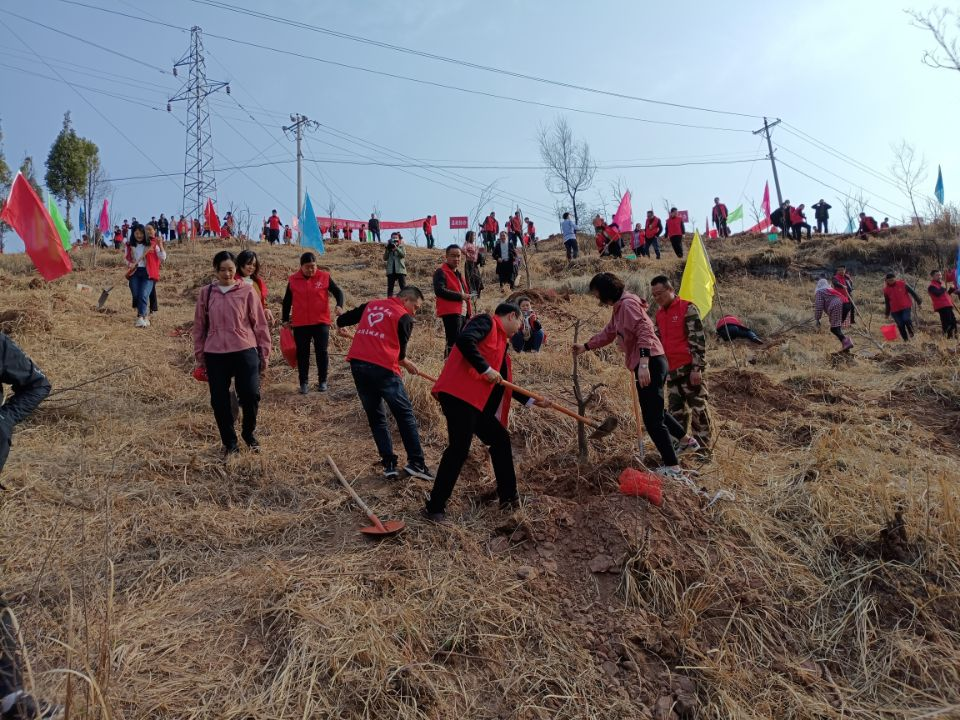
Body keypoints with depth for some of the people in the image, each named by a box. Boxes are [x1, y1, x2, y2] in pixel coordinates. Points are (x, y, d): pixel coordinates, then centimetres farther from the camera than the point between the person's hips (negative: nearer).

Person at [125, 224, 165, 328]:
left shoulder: (151, 244, 2)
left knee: (143, 295, -18)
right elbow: (127, 259, 19)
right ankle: (146, 316, 15)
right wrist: (130, 264, -4)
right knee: (136, 296, -1)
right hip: (134, 273, 4)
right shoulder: (130, 246, 11)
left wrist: (160, 246, -19)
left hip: (148, 273, -4)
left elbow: (162, 258, -3)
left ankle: (140, 318, -21)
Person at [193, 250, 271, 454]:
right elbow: (199, 326, 11)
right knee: (219, 400, 4)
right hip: (215, 355, 2)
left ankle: (249, 433, 21)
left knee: (251, 395, -7)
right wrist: (199, 355, 11)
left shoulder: (247, 291, -1)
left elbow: (259, 323, 2)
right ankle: (229, 442, 22)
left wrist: (264, 351, 2)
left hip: (245, 352, -2)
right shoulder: (206, 293, 6)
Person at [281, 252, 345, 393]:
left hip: (321, 322, -1)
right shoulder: (293, 280, 1)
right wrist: (285, 319, 11)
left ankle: (322, 381, 16)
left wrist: (339, 305, -19)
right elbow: (287, 301, 11)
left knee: (321, 352, 4)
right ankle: (303, 382, 15)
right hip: (300, 324, 1)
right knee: (302, 354, 6)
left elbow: (338, 292, 0)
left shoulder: (324, 277, -3)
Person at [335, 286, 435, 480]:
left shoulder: (371, 305, 18)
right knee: (405, 414, 4)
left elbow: (342, 320, 25)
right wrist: (406, 363, 26)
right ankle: (416, 463, 1)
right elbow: (400, 351, 6)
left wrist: (341, 327, 48)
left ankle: (389, 464, 12)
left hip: (357, 363, 6)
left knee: (375, 417, 14)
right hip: (382, 367, -6)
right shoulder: (404, 318, 3)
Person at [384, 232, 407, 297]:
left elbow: (403, 255, -13)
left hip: (400, 270, -2)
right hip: (391, 270, 3)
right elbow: (385, 258, 5)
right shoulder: (388, 247, 13)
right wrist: (387, 250, -7)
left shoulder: (401, 247, 7)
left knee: (403, 287, -6)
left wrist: (396, 248, -19)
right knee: (390, 287, 5)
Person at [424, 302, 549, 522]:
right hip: (459, 396, -10)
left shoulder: (501, 343, 27)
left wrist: (531, 401, 33)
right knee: (459, 449, -12)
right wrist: (486, 369, -17)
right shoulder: (486, 322, 1)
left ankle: (508, 498, 30)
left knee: (501, 440, 16)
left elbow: (504, 385, 32)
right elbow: (464, 340, -20)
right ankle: (434, 507, -2)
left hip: (478, 404, 10)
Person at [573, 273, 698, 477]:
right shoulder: (618, 307, 18)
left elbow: (644, 332, -24)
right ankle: (685, 439, 44)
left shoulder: (628, 304, -14)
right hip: (649, 364, 11)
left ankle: (672, 468, 0)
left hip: (650, 363, -11)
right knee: (655, 410, 26)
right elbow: (608, 333, 31)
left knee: (653, 419, -7)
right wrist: (585, 347, 30)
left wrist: (643, 363, -31)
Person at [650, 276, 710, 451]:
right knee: (675, 410, 10)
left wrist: (697, 368, -16)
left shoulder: (688, 308, -6)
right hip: (671, 370, 7)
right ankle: (682, 444, 21)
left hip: (689, 369, -7)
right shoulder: (659, 315, 16)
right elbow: (657, 342, 22)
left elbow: (698, 339, -12)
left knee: (698, 407, -2)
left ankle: (703, 447, 6)